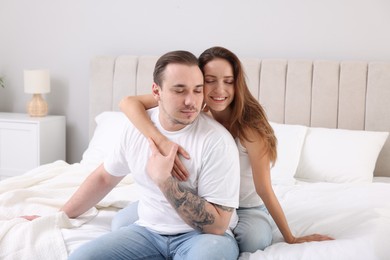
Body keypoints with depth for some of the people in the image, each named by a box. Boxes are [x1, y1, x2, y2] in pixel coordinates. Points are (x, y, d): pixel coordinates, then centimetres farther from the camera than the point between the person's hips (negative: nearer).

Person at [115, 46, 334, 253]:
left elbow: (264, 190, -17)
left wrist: (290, 238, -14)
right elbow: (129, 103, -26)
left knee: (254, 240, -38)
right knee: (123, 223, -13)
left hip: (246, 208, -2)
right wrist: (162, 141, -42)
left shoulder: (249, 125, -24)